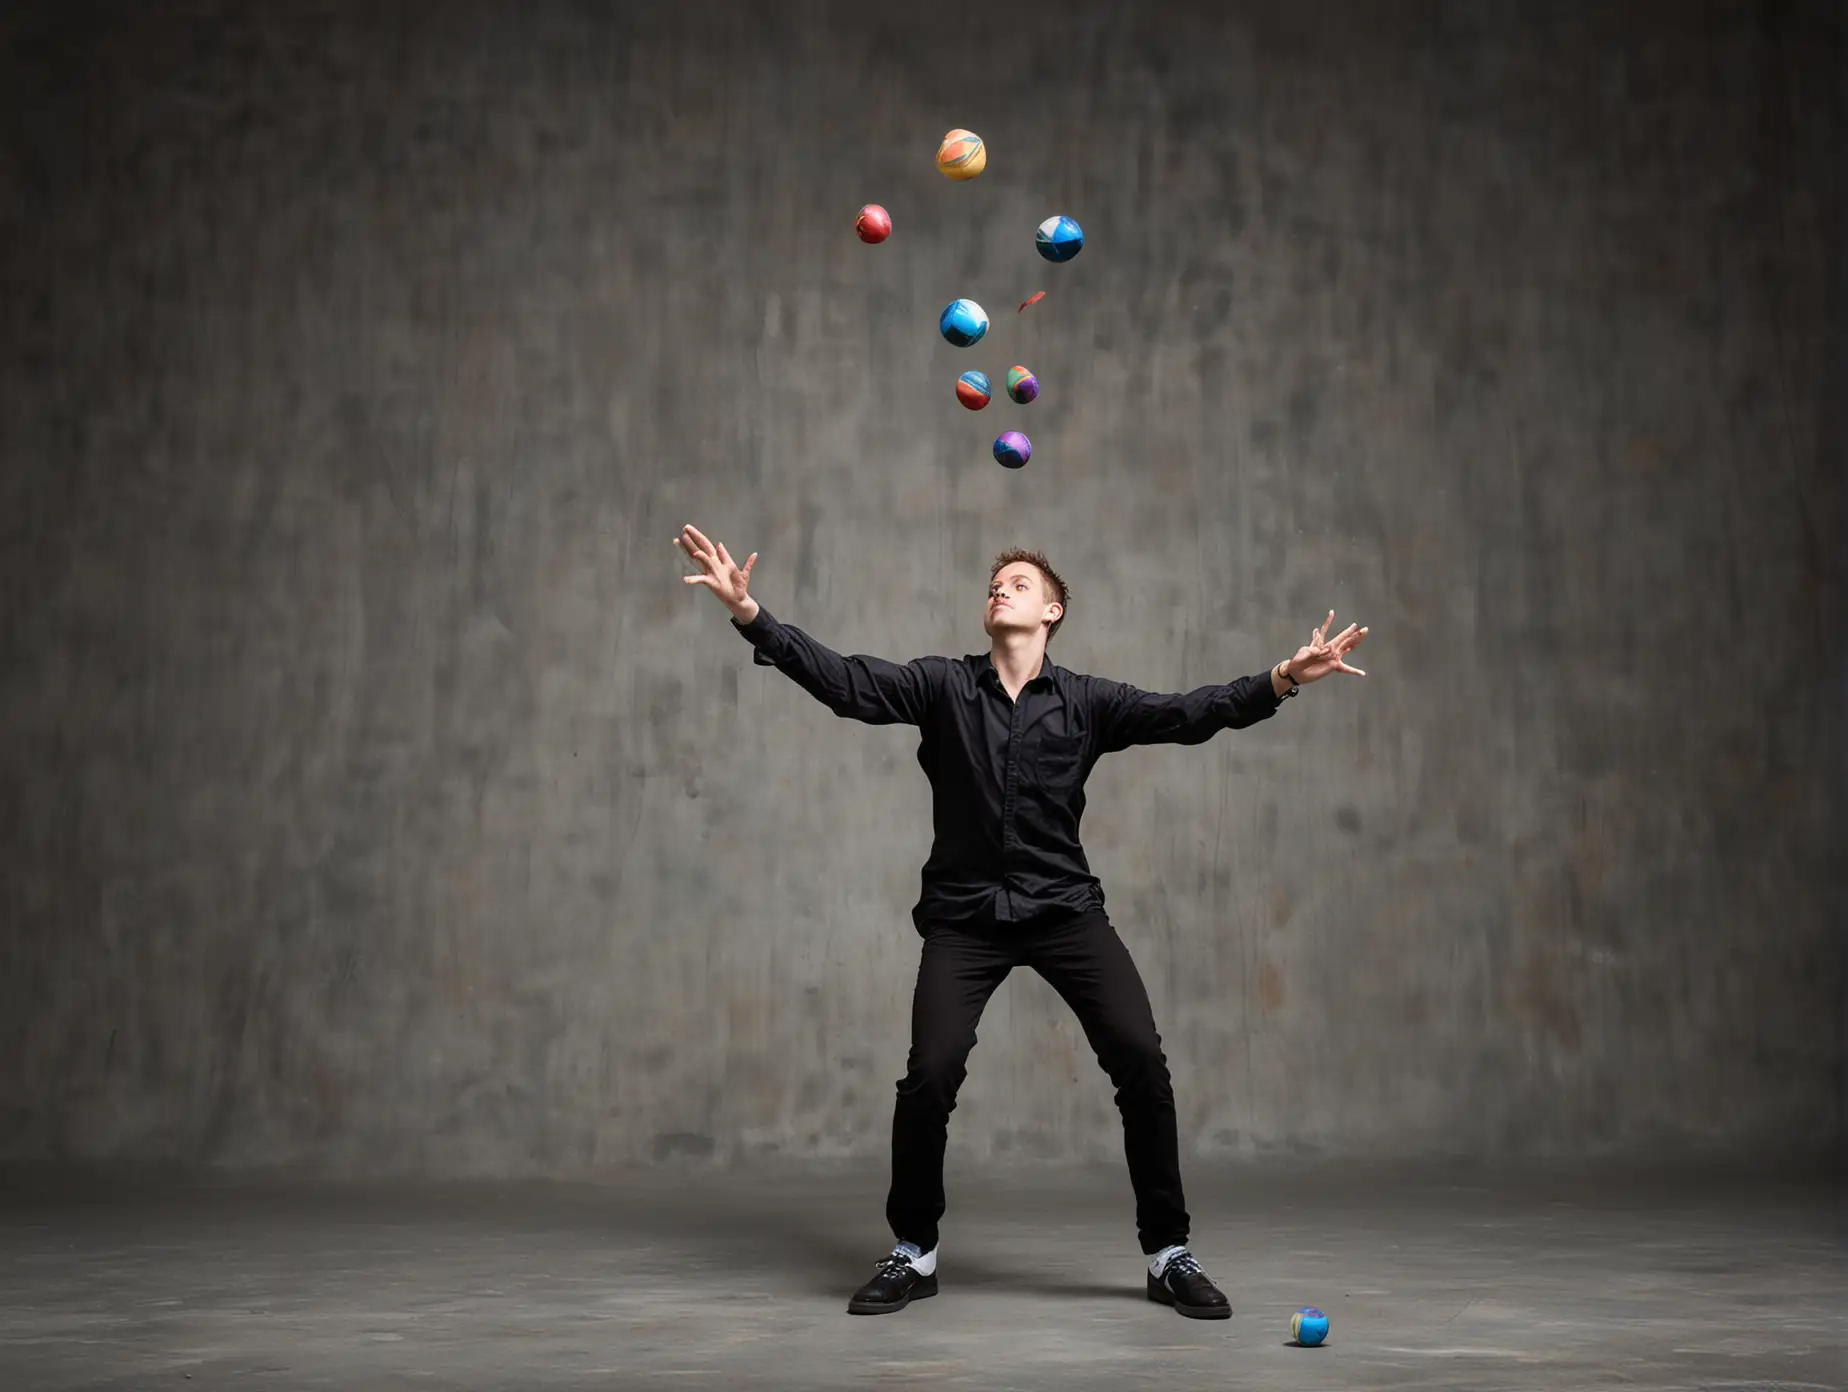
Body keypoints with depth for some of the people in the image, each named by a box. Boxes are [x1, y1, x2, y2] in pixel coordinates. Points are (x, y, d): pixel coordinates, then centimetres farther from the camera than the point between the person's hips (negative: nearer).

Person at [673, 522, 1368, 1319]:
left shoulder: (1085, 702, 2)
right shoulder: (942, 686, 1)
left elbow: (1186, 716, -7)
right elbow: (842, 681, -9)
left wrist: (1280, 681, -21)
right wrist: (750, 615, -21)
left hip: (1063, 908, 1)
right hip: (964, 915, 0)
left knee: (1141, 1063, -9)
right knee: (930, 1075, -12)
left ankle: (1168, 1255, 8)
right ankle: (914, 1255, 11)